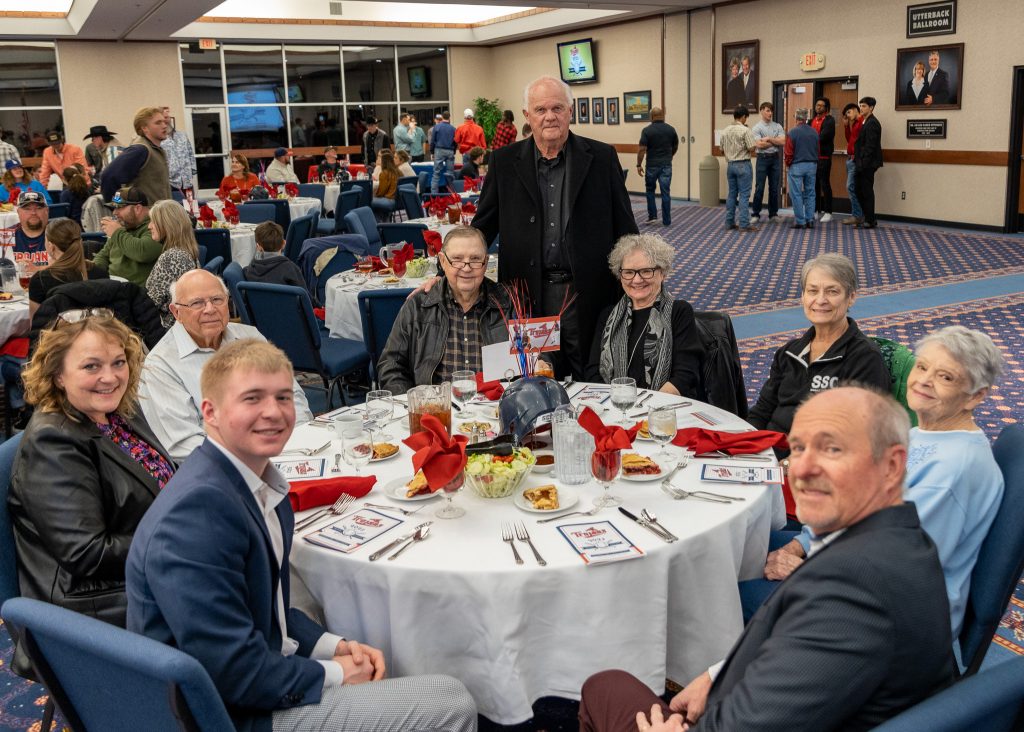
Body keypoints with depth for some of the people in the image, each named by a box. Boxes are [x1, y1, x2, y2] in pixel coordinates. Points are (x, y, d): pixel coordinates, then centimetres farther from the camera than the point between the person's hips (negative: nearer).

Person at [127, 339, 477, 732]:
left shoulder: (261, 482, 2)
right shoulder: (197, 507, -26)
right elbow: (233, 671, -27)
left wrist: (335, 645, 1)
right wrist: (333, 674, -13)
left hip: (264, 676, 9)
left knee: (447, 691, 16)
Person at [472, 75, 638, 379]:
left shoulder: (602, 157, 2)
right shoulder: (504, 162, 5)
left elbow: (624, 227, 4)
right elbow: (483, 226, 9)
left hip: (588, 294, 0)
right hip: (528, 295, 1)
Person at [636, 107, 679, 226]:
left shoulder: (647, 130, -8)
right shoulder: (671, 129, 3)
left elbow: (642, 149, -13)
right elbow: (675, 147, 13)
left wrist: (639, 165, -4)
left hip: (652, 165, -2)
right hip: (666, 165, 2)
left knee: (650, 190, 16)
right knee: (666, 192, 3)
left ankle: (652, 215, 11)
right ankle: (666, 220, 4)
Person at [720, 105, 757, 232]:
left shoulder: (725, 131, 6)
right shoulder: (745, 130, -13)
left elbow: (722, 150, 12)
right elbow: (751, 148, -15)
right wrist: (754, 145, 5)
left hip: (731, 164, 6)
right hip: (743, 165, -6)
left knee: (731, 194, 12)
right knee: (744, 195, -4)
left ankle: (729, 222, 15)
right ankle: (744, 224, -5)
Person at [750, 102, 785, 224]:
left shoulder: (777, 126, 8)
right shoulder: (757, 128, -2)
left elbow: (783, 142, -4)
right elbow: (759, 144, -15)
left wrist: (769, 139, -9)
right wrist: (776, 142, -5)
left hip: (775, 158, 3)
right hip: (763, 158, -3)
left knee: (774, 188, 6)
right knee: (759, 188, -1)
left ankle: (773, 214, 13)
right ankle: (755, 214, 6)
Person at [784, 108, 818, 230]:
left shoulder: (792, 133, -11)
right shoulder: (814, 133, 4)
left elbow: (788, 153, -12)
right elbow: (818, 150, 8)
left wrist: (788, 165, 4)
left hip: (797, 166, -5)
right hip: (812, 165, 5)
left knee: (796, 194, 1)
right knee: (810, 193, 11)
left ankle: (800, 221, 0)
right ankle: (810, 220, 12)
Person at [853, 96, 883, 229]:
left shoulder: (872, 123, -13)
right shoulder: (866, 122, 17)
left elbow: (870, 145, -19)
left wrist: (864, 163, -21)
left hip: (868, 164, -10)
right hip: (863, 164, 10)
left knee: (867, 192, -4)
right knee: (859, 191, 12)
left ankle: (870, 221, 2)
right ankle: (869, 219, 19)